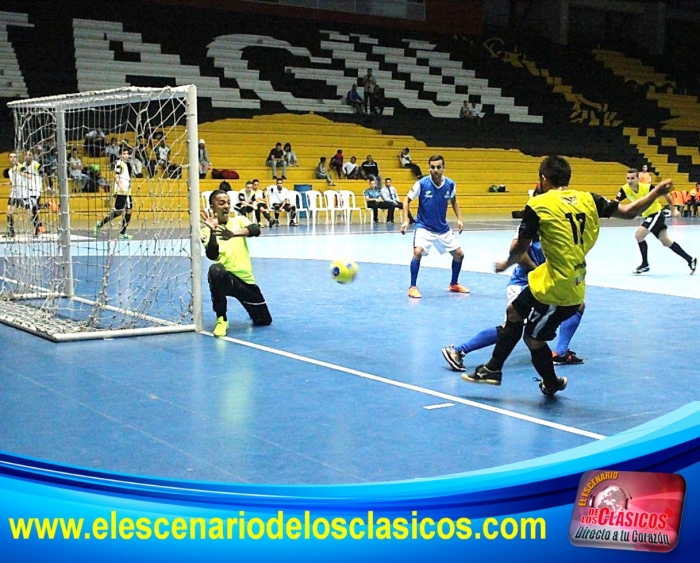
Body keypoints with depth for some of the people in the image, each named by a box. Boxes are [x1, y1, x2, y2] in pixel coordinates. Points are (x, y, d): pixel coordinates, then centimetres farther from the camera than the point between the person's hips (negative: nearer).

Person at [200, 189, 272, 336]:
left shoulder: (239, 220, 5)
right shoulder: (207, 230, -2)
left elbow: (256, 230, -18)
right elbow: (212, 256, -18)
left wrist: (233, 233, -36)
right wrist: (212, 231, -34)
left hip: (245, 279, 3)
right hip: (225, 277, -3)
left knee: (264, 321, 6)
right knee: (215, 270, -40)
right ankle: (221, 318, -19)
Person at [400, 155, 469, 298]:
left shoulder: (450, 184, -7)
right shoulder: (422, 183, -17)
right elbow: (407, 200, -7)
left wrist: (459, 218, 3)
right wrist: (405, 220, -19)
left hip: (443, 228, 4)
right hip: (424, 227, -4)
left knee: (459, 254, 6)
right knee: (418, 252, -27)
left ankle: (454, 284, 30)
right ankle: (413, 287, -12)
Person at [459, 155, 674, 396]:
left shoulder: (538, 204, -13)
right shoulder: (587, 199, 2)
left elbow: (520, 248, -6)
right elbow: (628, 211, 0)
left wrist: (505, 264, 15)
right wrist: (657, 192, 14)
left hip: (558, 290, -8)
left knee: (532, 338, 14)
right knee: (514, 312, 22)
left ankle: (552, 384, 36)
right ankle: (493, 369, 34)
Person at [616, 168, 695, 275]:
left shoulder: (647, 187, -26)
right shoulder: (625, 189, -14)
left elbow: (665, 194, -12)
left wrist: (673, 210, -5)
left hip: (656, 213, -6)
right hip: (647, 216, 6)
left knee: (639, 235, -20)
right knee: (666, 242, 14)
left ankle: (645, 264, -4)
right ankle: (690, 260, 28)